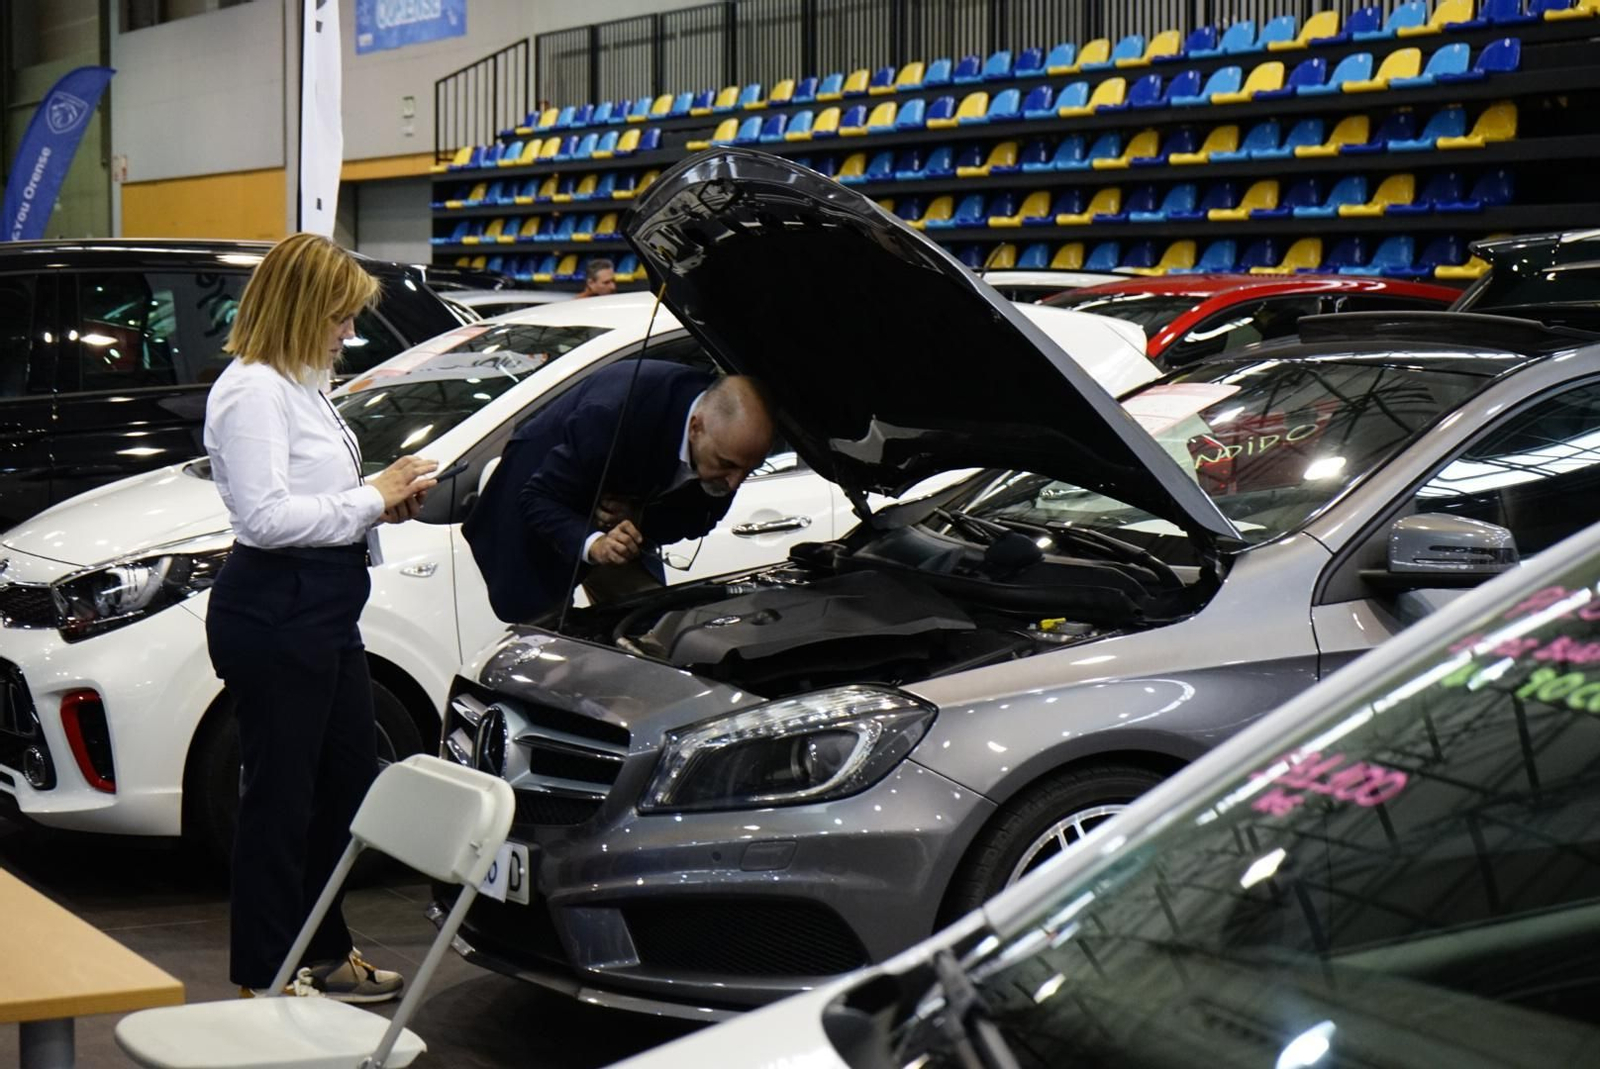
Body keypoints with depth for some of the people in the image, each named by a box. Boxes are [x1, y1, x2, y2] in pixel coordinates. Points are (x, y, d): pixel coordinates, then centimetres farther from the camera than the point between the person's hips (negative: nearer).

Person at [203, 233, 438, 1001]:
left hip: (324, 610, 11)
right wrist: (371, 497, -17)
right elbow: (265, 516, -24)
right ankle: (265, 975, 12)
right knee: (280, 795, 0)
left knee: (350, 779, 17)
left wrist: (383, 503, 5)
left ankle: (324, 952, 31)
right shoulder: (252, 391, -16)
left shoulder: (302, 384, 15)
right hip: (273, 615, -11)